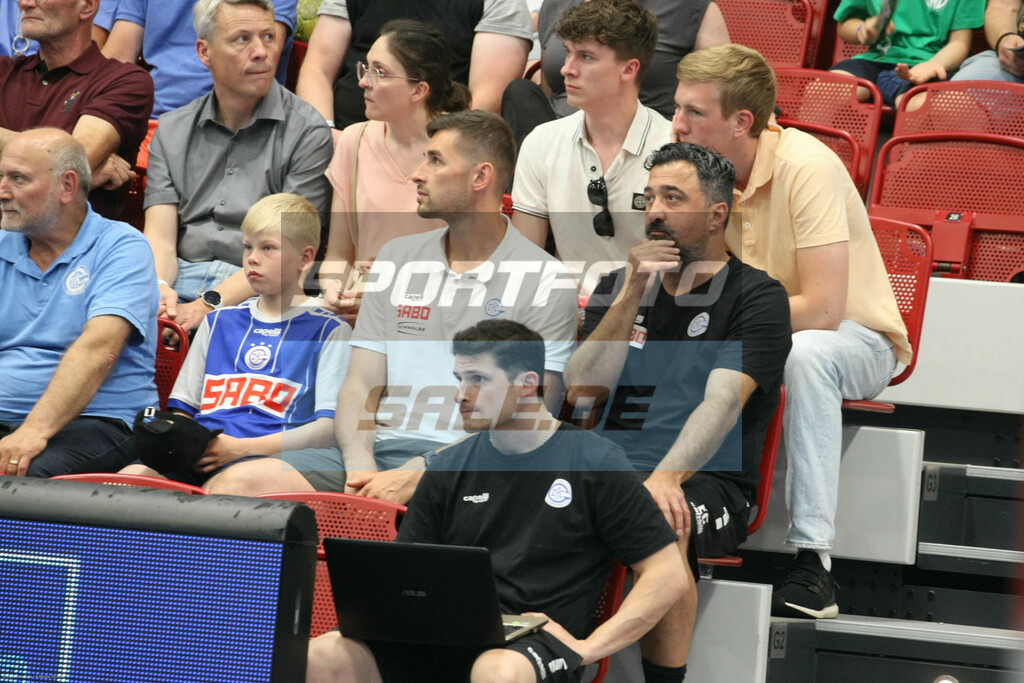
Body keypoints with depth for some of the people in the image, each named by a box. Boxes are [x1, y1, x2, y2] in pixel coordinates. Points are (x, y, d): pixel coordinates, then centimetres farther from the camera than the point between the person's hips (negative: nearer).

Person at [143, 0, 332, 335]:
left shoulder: (306, 131, 4)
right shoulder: (172, 130, 17)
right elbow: (160, 236, 8)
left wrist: (210, 304, -18)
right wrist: (158, 290, -16)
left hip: (256, 292, -3)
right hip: (177, 280, 3)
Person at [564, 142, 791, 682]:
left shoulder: (756, 297, 2)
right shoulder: (618, 287, 20)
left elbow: (722, 402, -13)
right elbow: (582, 392, 7)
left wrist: (667, 477, -31)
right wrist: (632, 294, -3)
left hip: (706, 484, -4)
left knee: (662, 520, -40)